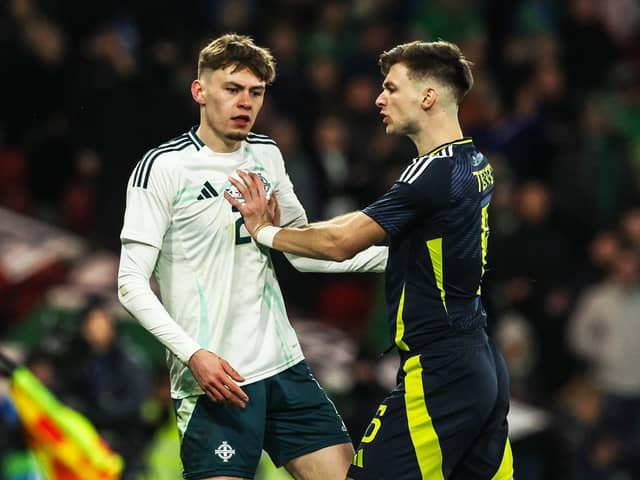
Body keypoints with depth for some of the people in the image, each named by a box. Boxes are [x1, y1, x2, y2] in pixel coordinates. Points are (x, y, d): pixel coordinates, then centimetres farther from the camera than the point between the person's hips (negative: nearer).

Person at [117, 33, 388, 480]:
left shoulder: (267, 155, 11)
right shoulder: (163, 167, -8)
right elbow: (132, 283, -11)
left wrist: (393, 255, 12)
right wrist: (193, 354, -22)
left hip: (285, 367, 6)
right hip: (215, 378, -6)